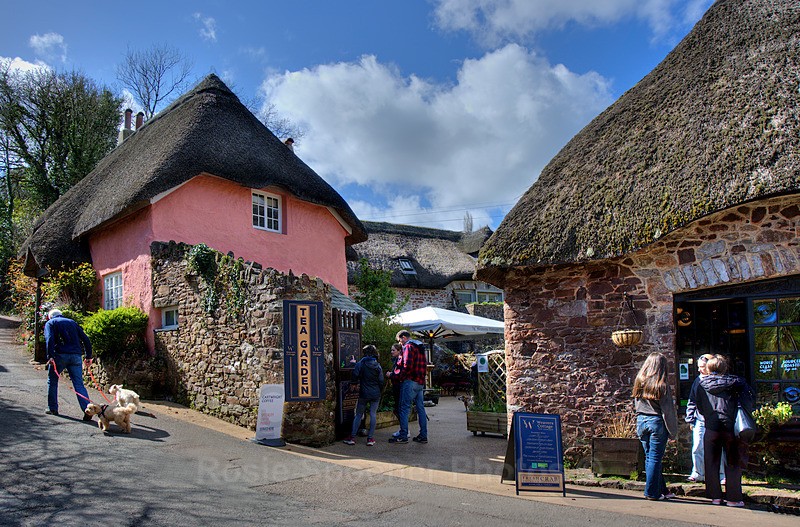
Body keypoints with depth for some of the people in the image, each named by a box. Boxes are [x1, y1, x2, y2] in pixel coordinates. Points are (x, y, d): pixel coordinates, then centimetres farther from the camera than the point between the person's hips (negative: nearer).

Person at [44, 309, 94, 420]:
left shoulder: (50, 323, 12)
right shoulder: (72, 322, 24)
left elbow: (49, 339, -9)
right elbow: (85, 339, 15)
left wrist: (50, 356, -17)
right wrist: (89, 356, 16)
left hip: (60, 355, -3)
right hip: (76, 356, 3)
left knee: (52, 381, 19)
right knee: (79, 384, -1)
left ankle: (52, 408, 26)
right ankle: (87, 410, -15)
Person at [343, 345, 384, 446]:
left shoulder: (360, 364, -7)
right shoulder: (378, 366, 0)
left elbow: (354, 378, -7)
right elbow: (381, 381, 2)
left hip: (364, 393, -1)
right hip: (375, 394, 1)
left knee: (358, 415, 7)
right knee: (373, 414, 6)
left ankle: (352, 437, 5)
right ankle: (370, 438, 4)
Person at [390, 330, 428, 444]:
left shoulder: (408, 346, -8)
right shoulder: (420, 347, 20)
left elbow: (407, 366, -19)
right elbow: (424, 365, 20)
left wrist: (400, 377, -9)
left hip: (410, 382, -9)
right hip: (420, 382, 9)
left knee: (404, 408, -5)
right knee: (420, 408, 9)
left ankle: (403, 436, -5)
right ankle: (423, 436, 11)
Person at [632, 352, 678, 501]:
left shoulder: (639, 381, 4)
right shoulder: (661, 384, -11)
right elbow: (668, 409, -8)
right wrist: (673, 430, -2)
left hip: (641, 421, 5)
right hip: (657, 422, -5)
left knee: (649, 457, 12)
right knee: (655, 458, 2)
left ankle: (661, 490, 22)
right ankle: (652, 492, 7)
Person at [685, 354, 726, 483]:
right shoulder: (698, 380, 8)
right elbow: (691, 402, 13)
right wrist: (690, 418, 9)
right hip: (700, 421, 3)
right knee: (697, 448, 2)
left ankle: (722, 475, 16)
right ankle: (698, 474, 14)